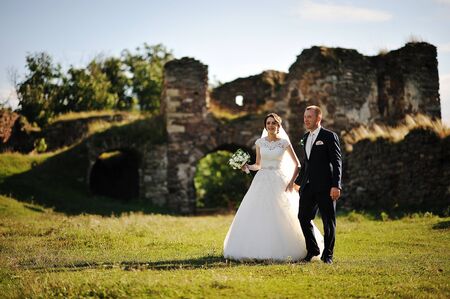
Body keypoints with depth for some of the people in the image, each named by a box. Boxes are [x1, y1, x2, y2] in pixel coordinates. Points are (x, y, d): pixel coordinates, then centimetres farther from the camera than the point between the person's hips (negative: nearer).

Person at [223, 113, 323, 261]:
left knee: (282, 217, -6)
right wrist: (247, 167, -5)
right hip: (262, 181, 3)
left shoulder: (284, 142, 0)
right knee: (257, 216, -4)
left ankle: (283, 251, 4)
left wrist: (292, 181, -6)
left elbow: (296, 164, 4)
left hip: (279, 182, -2)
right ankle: (257, 249, 3)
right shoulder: (260, 142, 7)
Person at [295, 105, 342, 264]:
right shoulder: (305, 138, 15)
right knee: (303, 218, 5)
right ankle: (312, 249, 23)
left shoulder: (329, 136, -6)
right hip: (308, 186, 6)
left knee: (328, 221, 3)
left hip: (325, 187, -6)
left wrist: (336, 185, -17)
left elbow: (337, 162, -10)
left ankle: (327, 254, 15)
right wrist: (298, 181, 21)